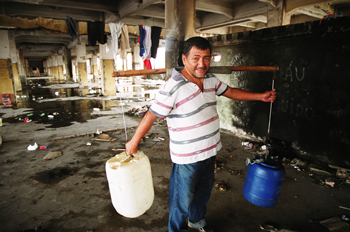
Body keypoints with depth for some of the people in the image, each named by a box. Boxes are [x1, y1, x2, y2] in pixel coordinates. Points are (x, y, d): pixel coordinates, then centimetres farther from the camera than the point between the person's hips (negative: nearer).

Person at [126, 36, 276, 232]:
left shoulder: (210, 79, 0)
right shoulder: (173, 87, -24)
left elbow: (231, 92, 15)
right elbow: (151, 116, -18)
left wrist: (260, 96, 14)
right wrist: (134, 141, -10)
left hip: (210, 150, 8)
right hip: (186, 157, -7)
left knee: (204, 191, 28)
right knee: (182, 200, 12)